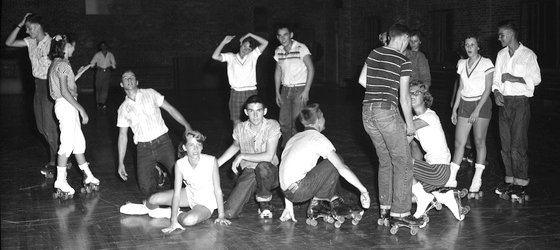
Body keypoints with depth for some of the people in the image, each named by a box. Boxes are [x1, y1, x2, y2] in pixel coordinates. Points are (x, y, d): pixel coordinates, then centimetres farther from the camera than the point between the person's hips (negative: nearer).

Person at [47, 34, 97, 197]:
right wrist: (81, 109, -19)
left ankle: (88, 176, 21)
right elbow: (65, 92, -21)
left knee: (79, 141, 14)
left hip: (68, 107, 10)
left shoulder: (58, 64, 15)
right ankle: (60, 182, -2)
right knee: (67, 144, -6)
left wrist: (79, 74, 23)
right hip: (66, 106, -10)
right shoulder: (62, 65, -15)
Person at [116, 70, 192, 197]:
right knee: (147, 190, -6)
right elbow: (122, 135, 12)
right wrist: (121, 163, 7)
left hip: (163, 142, -1)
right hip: (143, 148, 2)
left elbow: (170, 109, 4)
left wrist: (187, 126, -10)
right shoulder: (123, 108, 9)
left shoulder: (150, 94, 5)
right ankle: (156, 173, 27)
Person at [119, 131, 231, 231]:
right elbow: (176, 194, -21)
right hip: (189, 195, 3)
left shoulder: (211, 161, -28)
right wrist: (173, 222, -28)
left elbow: (217, 190, -18)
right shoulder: (180, 164, -20)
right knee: (153, 199, -12)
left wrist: (221, 216, -15)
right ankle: (146, 208, 26)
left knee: (189, 220, -36)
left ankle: (168, 213, -4)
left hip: (206, 203, -3)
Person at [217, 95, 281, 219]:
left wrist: (242, 156, -14)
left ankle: (264, 203, -10)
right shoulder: (240, 128, 0)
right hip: (248, 174, 2)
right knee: (229, 213, -17)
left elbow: (269, 156, -20)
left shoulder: (272, 126, -12)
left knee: (262, 166, -42)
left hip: (269, 172, -2)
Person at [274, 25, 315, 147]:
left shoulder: (301, 48, -11)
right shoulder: (278, 51, 6)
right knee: (284, 122, 4)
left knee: (297, 122, -10)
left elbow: (311, 69, -10)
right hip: (285, 90, 5)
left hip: (299, 89, -5)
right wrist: (277, 92, 11)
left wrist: (306, 91, -15)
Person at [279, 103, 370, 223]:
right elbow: (342, 168, -12)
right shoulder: (317, 138, -4)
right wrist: (363, 190, -7)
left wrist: (288, 206, 22)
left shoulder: (295, 138, 21)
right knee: (336, 162, -2)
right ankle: (318, 201, 4)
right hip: (299, 190, -9)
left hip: (288, 192, 9)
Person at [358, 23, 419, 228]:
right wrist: (410, 124, 4)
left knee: (385, 161, 18)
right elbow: (404, 98, -6)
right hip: (387, 111, -7)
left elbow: (362, 80, 17)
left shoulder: (374, 54, 11)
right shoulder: (403, 62, -6)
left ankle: (385, 208, 20)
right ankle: (399, 212, 1)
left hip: (367, 110, 7)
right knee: (403, 162, 2)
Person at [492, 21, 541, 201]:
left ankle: (521, 183, 2)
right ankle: (509, 180, 16)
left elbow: (536, 79, -7)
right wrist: (497, 92, -5)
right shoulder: (501, 55, 13)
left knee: (518, 145, -7)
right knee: (505, 144, 7)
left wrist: (514, 78, -15)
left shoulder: (528, 55, -5)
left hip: (520, 102, -6)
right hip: (504, 102, 6)